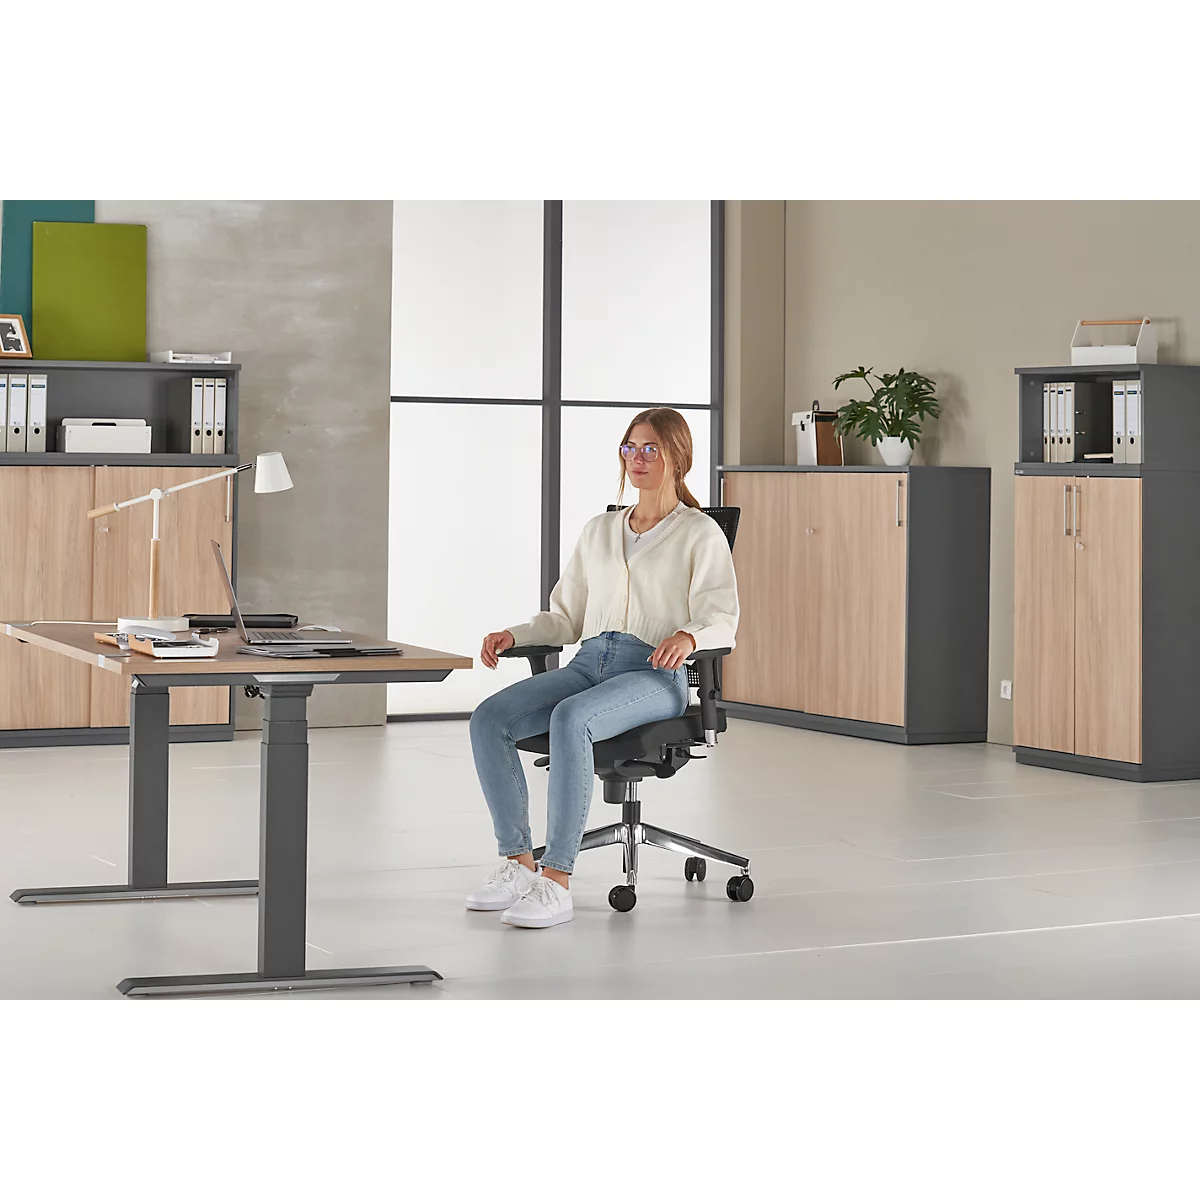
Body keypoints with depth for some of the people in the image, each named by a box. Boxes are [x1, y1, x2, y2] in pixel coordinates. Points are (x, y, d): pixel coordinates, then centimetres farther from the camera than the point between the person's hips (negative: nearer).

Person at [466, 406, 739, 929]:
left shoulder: (700, 534, 7)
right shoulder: (599, 532, 24)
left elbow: (722, 620, -3)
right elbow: (566, 617, 24)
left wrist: (688, 635, -25)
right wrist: (513, 634, 5)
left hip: (654, 673, -6)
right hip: (589, 663, 6)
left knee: (571, 719, -38)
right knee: (488, 718, -22)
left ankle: (557, 880, -37)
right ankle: (518, 862, -19)